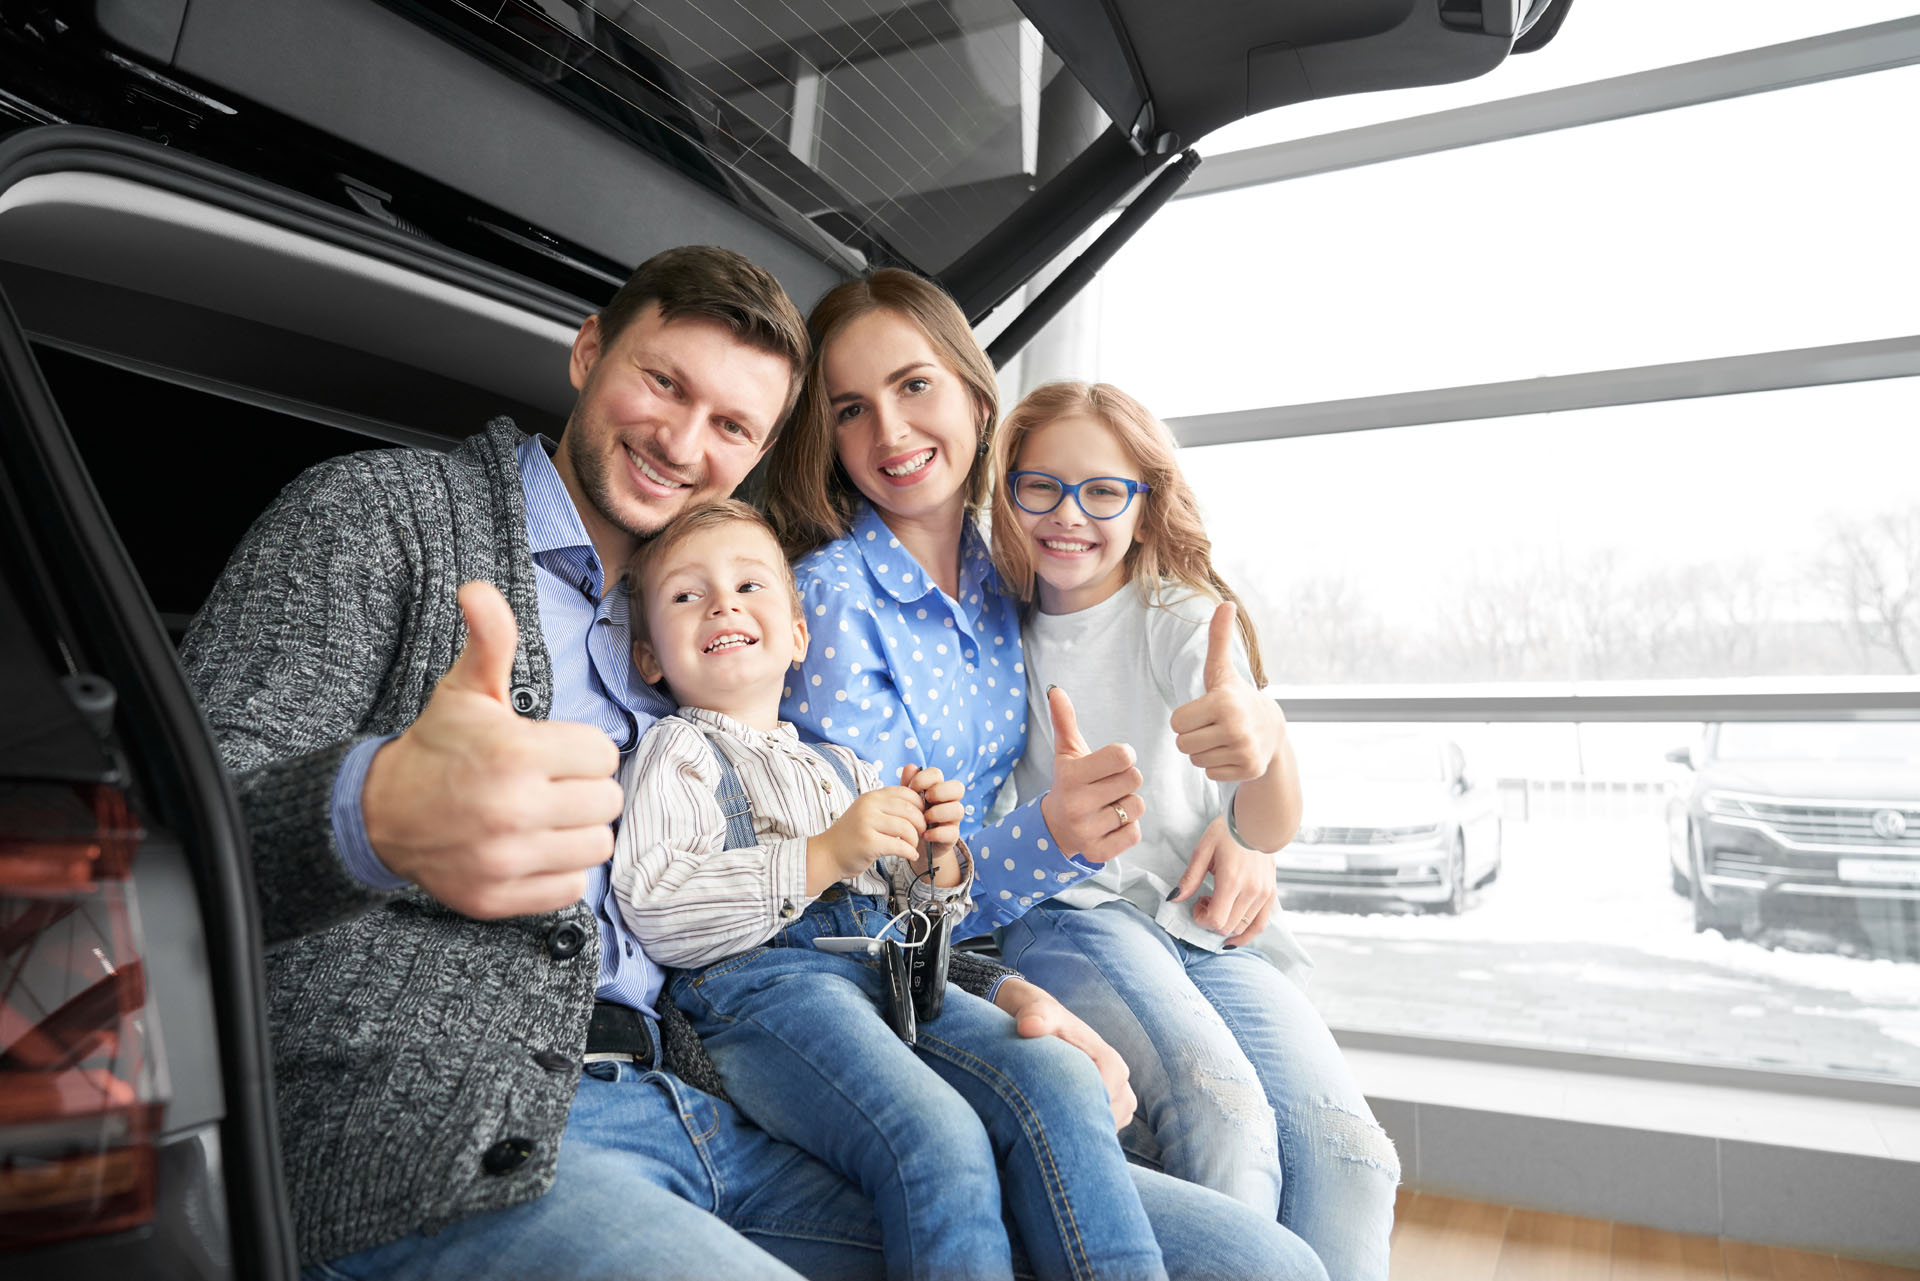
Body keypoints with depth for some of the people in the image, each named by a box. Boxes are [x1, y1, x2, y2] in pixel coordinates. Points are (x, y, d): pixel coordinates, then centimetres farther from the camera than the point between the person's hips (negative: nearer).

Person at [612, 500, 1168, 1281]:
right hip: (761, 984, -5)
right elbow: (653, 913, -9)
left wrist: (935, 858, 8)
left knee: (1059, 1080, -21)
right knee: (938, 1139, -32)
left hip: (895, 977, 6)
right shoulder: (679, 752, 10)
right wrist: (826, 856, -13)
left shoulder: (844, 770, 29)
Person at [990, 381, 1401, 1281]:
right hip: (1068, 912, 0)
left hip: (1205, 922, 1)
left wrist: (1265, 744, -38)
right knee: (1224, 1117, -29)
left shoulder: (1184, 619, -1)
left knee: (1347, 1151, -22)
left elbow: (1271, 827, -15)